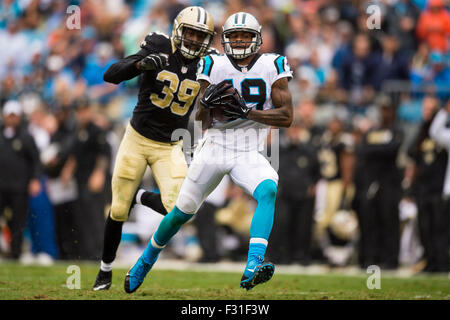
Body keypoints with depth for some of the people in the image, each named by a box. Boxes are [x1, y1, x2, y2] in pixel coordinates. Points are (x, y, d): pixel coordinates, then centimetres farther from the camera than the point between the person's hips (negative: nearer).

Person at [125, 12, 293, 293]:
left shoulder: (272, 67, 0)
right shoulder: (213, 66, 3)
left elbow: (287, 116, -7)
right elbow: (202, 119, 4)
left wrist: (246, 112, -16)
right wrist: (206, 102, -20)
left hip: (249, 154, -1)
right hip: (215, 147, 1)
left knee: (269, 191, -31)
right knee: (183, 211, 6)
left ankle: (252, 269, -42)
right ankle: (147, 260, 32)